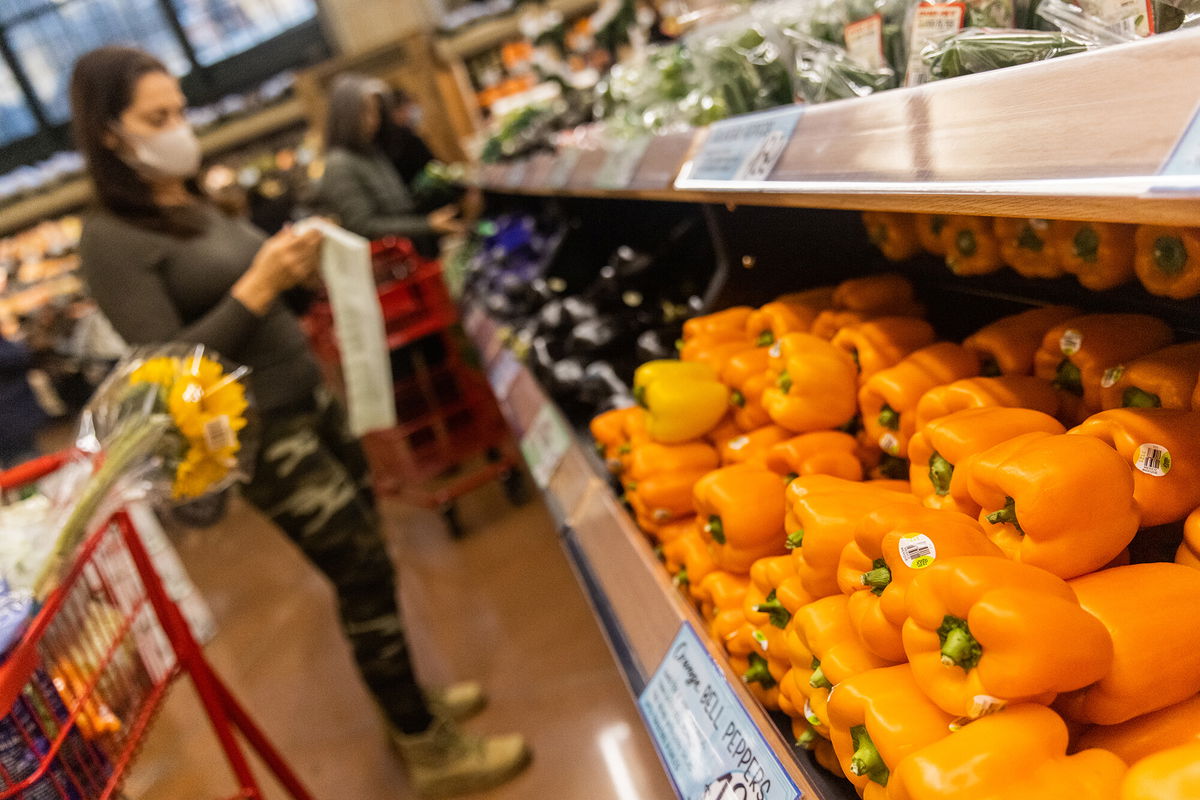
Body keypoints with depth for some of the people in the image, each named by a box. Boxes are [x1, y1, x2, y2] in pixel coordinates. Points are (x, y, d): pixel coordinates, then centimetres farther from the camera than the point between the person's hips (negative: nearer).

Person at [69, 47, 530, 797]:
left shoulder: (197, 205, 11)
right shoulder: (113, 240, -14)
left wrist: (295, 264, -2)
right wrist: (255, 287, -24)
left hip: (311, 398, 8)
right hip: (261, 432, -8)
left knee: (366, 559, 16)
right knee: (366, 574, -3)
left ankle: (408, 700, 36)